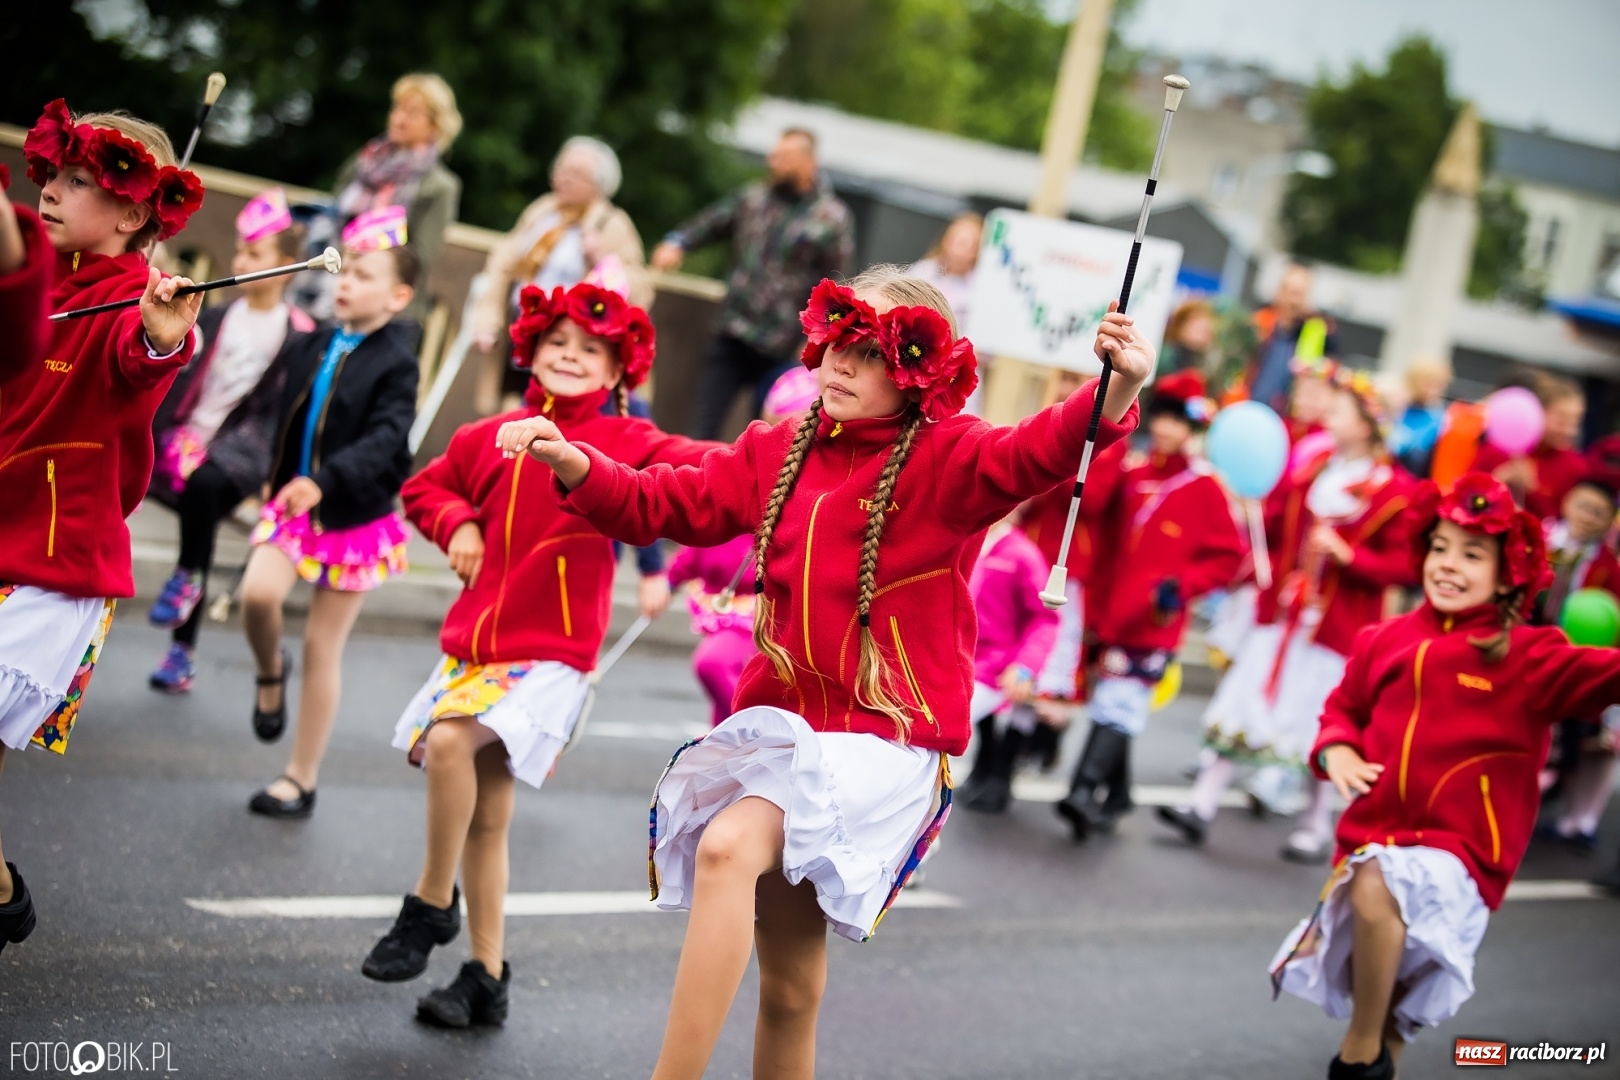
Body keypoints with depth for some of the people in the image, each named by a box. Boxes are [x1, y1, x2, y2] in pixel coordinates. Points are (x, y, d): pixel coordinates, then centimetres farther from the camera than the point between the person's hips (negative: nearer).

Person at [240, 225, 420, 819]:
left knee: (323, 648, 4)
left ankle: (301, 779, 15)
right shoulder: (310, 348, 3)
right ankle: (271, 671, 12)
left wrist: (325, 480, -39)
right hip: (293, 503, 4)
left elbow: (385, 440, -26)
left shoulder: (395, 364, -13)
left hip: (354, 518, -4)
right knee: (258, 593, -22)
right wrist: (276, 480, 12)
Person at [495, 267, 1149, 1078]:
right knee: (787, 981, 11)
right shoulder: (778, 453, 9)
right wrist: (567, 460, -4)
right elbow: (660, 502, 12)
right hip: (781, 722, 6)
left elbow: (1036, 454, -25)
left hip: (886, 740, -6)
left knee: (728, 847, -29)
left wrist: (1117, 394, -44)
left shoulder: (946, 462, -7)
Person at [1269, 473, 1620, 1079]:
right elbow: (1344, 707, 19)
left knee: (1378, 884, -34)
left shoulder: (1527, 656, -6)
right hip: (1374, 838, 5)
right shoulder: (1387, 641, 5)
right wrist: (1336, 749, -1)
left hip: (1458, 853, -5)